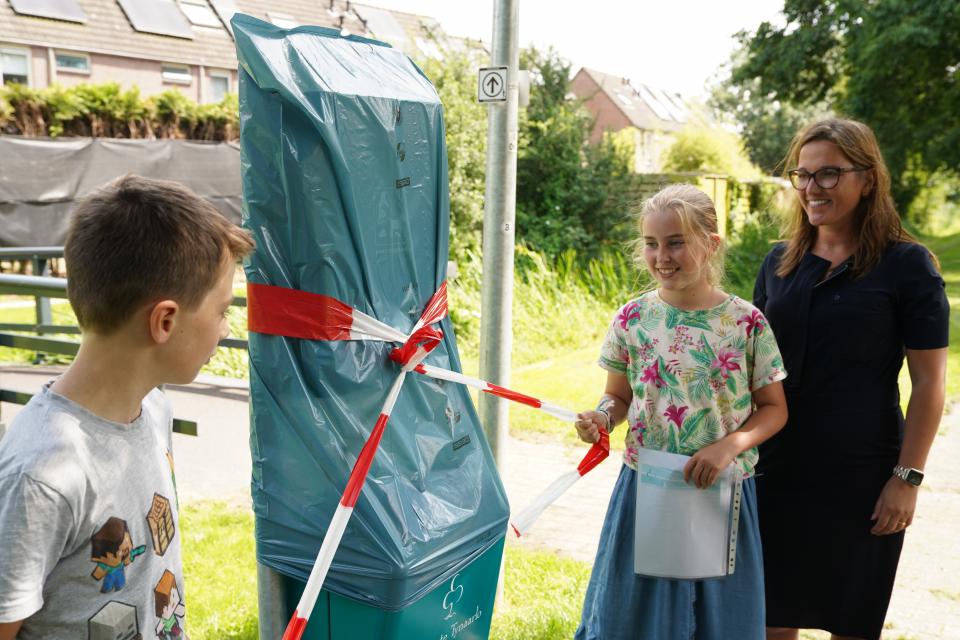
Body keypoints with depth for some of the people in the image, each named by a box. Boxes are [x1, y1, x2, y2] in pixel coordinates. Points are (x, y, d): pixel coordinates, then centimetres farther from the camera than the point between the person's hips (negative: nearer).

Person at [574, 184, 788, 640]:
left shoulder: (747, 322, -8)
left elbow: (773, 408, 0)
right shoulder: (632, 319, -4)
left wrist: (729, 445, -17)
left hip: (722, 490, -1)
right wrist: (601, 417, -15)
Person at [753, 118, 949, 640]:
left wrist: (907, 477, -11)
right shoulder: (780, 262, 6)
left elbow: (928, 383, -7)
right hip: (775, 468, 4)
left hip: (859, 476, -4)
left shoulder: (906, 264, -7)